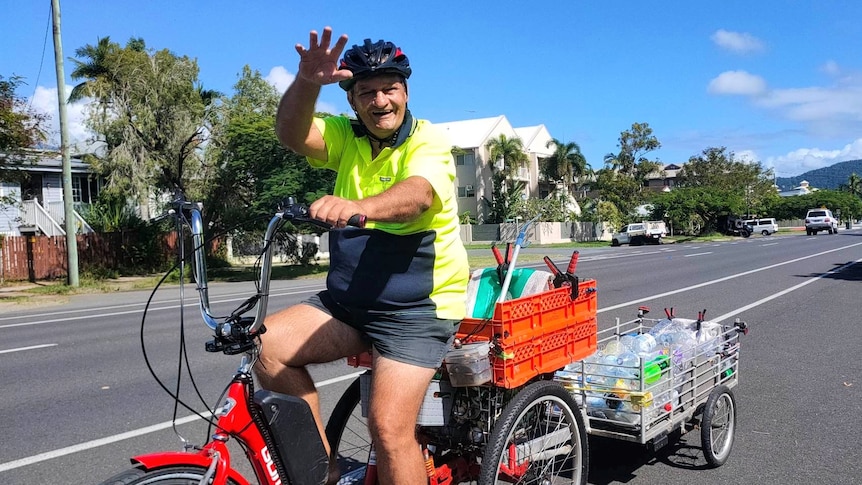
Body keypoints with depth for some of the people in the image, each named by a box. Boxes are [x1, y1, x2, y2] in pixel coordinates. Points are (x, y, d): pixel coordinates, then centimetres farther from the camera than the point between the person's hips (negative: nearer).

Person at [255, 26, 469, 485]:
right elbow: (292, 134, -15)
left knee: (390, 429, -15)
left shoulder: (429, 142, -10)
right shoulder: (345, 137, 5)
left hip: (416, 309, -5)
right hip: (346, 301, 5)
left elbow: (416, 196, -31)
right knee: (266, 346, -14)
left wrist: (357, 206, -51)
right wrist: (307, 81, -35)